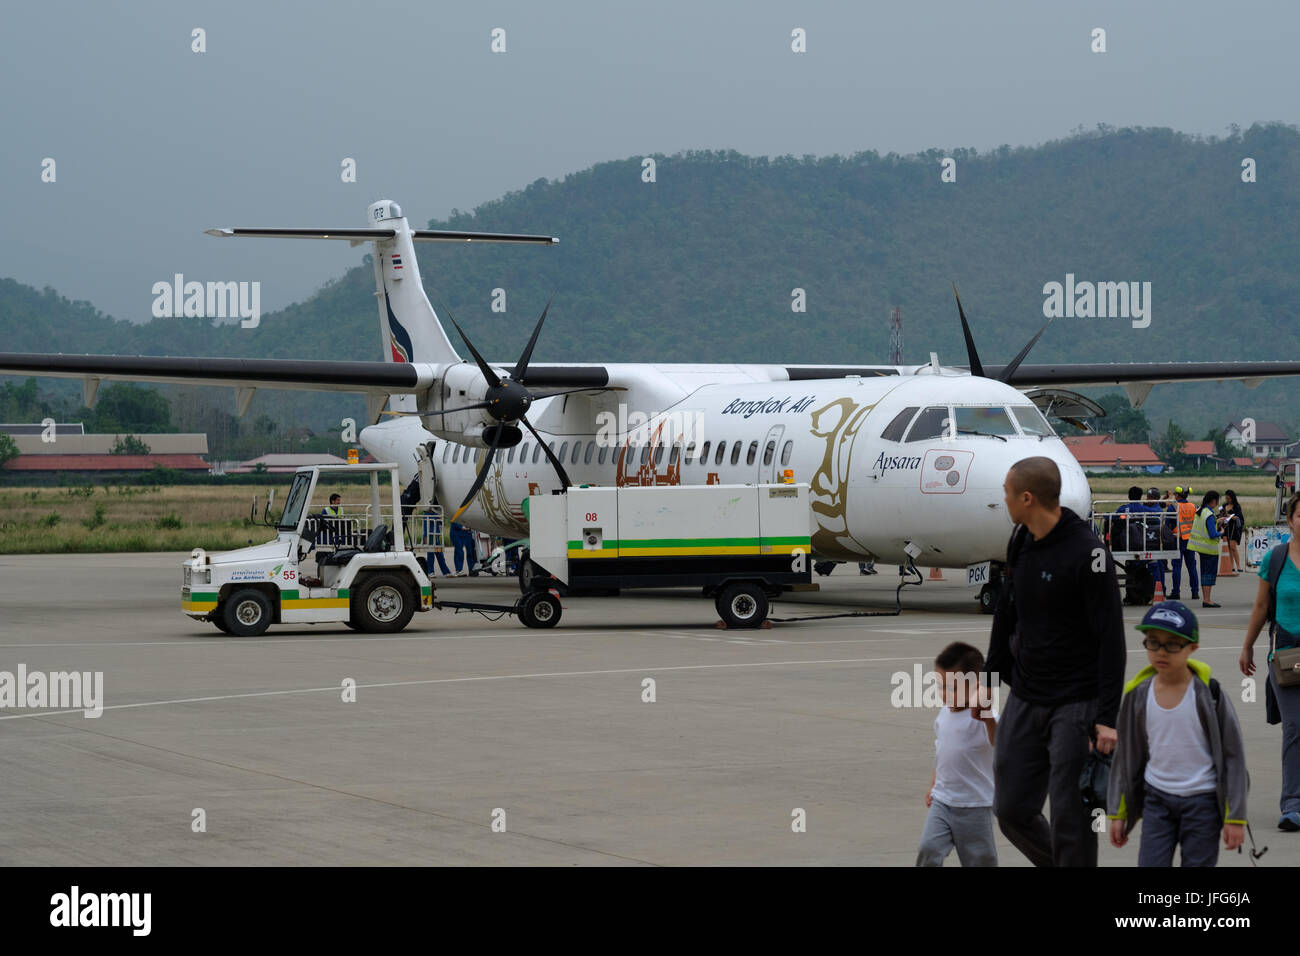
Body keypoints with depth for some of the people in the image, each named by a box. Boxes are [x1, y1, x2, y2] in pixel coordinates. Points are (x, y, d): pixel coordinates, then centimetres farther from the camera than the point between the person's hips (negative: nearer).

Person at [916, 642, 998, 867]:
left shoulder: (982, 717, -15)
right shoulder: (944, 715, 7)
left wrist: (988, 719, -51)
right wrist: (933, 785, 20)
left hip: (974, 805, -5)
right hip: (942, 801, 6)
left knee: (979, 859, 6)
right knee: (929, 849, -11)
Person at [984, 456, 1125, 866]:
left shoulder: (1087, 553, -18)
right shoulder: (1021, 541, 5)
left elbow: (1112, 639, -17)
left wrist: (1107, 718, -19)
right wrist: (992, 674, 15)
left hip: (1076, 705, -7)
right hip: (1024, 700, 7)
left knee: (1070, 818, -5)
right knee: (1011, 810, 8)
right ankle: (1059, 863, 30)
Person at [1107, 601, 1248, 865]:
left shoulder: (1208, 692, -10)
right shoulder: (1139, 695, -1)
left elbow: (1232, 754, -6)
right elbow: (1126, 756, 9)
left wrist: (1235, 817, -7)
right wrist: (1117, 813, 10)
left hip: (1202, 801, -3)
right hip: (1156, 798, 3)